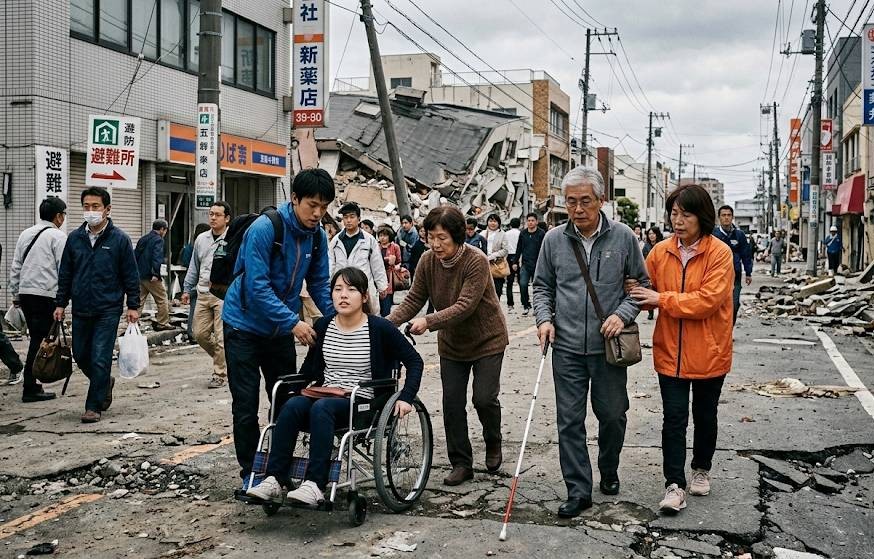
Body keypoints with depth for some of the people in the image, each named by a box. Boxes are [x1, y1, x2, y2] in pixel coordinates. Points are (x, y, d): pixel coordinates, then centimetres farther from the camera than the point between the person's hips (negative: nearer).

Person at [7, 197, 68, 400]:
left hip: (25, 293, 7)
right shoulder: (58, 236, -7)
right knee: (40, 340, -2)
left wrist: (15, 294, 21)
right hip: (47, 295, -7)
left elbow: (15, 267, 17)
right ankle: (30, 389, -1)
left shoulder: (25, 234, 14)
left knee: (37, 338, 15)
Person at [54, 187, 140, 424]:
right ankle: (104, 383, 37)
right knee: (80, 355, 11)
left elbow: (131, 275, -2)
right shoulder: (74, 238, 5)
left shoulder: (119, 239, -5)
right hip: (81, 309, 4)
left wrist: (133, 306, -5)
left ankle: (94, 406, 6)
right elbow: (65, 273, 12)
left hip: (108, 310, -4)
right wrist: (60, 303, 8)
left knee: (100, 359, -5)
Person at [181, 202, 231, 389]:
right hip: (203, 293, 6)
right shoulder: (201, 239, 13)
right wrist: (187, 289, 17)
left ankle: (220, 374, 9)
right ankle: (224, 359, 30)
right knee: (200, 333, 8)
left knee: (221, 336, -4)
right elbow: (194, 267, 20)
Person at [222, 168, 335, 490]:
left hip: (281, 328, 6)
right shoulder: (264, 229, -24)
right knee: (246, 403, 0)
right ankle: (250, 473, 10)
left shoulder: (317, 236, -4)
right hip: (245, 325, -6)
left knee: (286, 399, 9)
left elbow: (319, 283, 3)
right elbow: (257, 286, -27)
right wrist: (293, 322, -32)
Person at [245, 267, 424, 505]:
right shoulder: (323, 326, 11)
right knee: (292, 405, -27)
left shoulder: (380, 329, -2)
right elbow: (310, 367, 26)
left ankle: (315, 485, -40)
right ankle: (275, 481, -30)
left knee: (321, 408, -35)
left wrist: (405, 399, -7)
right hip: (325, 397, 5)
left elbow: (415, 362, 3)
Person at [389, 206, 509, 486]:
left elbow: (465, 306, -32)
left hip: (486, 340, -4)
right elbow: (414, 300, -7)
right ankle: (461, 463, 14)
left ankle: (493, 444, 26)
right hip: (451, 343, 5)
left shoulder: (476, 261, -25)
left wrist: (428, 321, -43)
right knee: (452, 403, 2)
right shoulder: (427, 261, -9)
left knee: (484, 398, -6)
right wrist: (388, 322, -25)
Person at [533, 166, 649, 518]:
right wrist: (544, 318, -4)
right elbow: (542, 286, 12)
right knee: (570, 421, 3)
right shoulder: (554, 240, 0)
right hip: (567, 348, 1)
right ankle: (578, 490, 12)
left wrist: (623, 314, -10)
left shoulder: (623, 237, -3)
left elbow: (641, 284, 5)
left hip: (608, 348, -1)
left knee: (613, 415, 12)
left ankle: (609, 471, 38)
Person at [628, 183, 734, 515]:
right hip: (671, 352, 2)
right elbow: (646, 292, 9)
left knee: (704, 416, 17)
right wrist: (638, 296, -14)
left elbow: (708, 301, -22)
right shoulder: (661, 252, -1)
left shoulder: (720, 253, -13)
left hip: (708, 353, -2)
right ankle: (674, 485, 4)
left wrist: (661, 299, -21)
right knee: (674, 418, -1)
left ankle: (701, 469, 37)